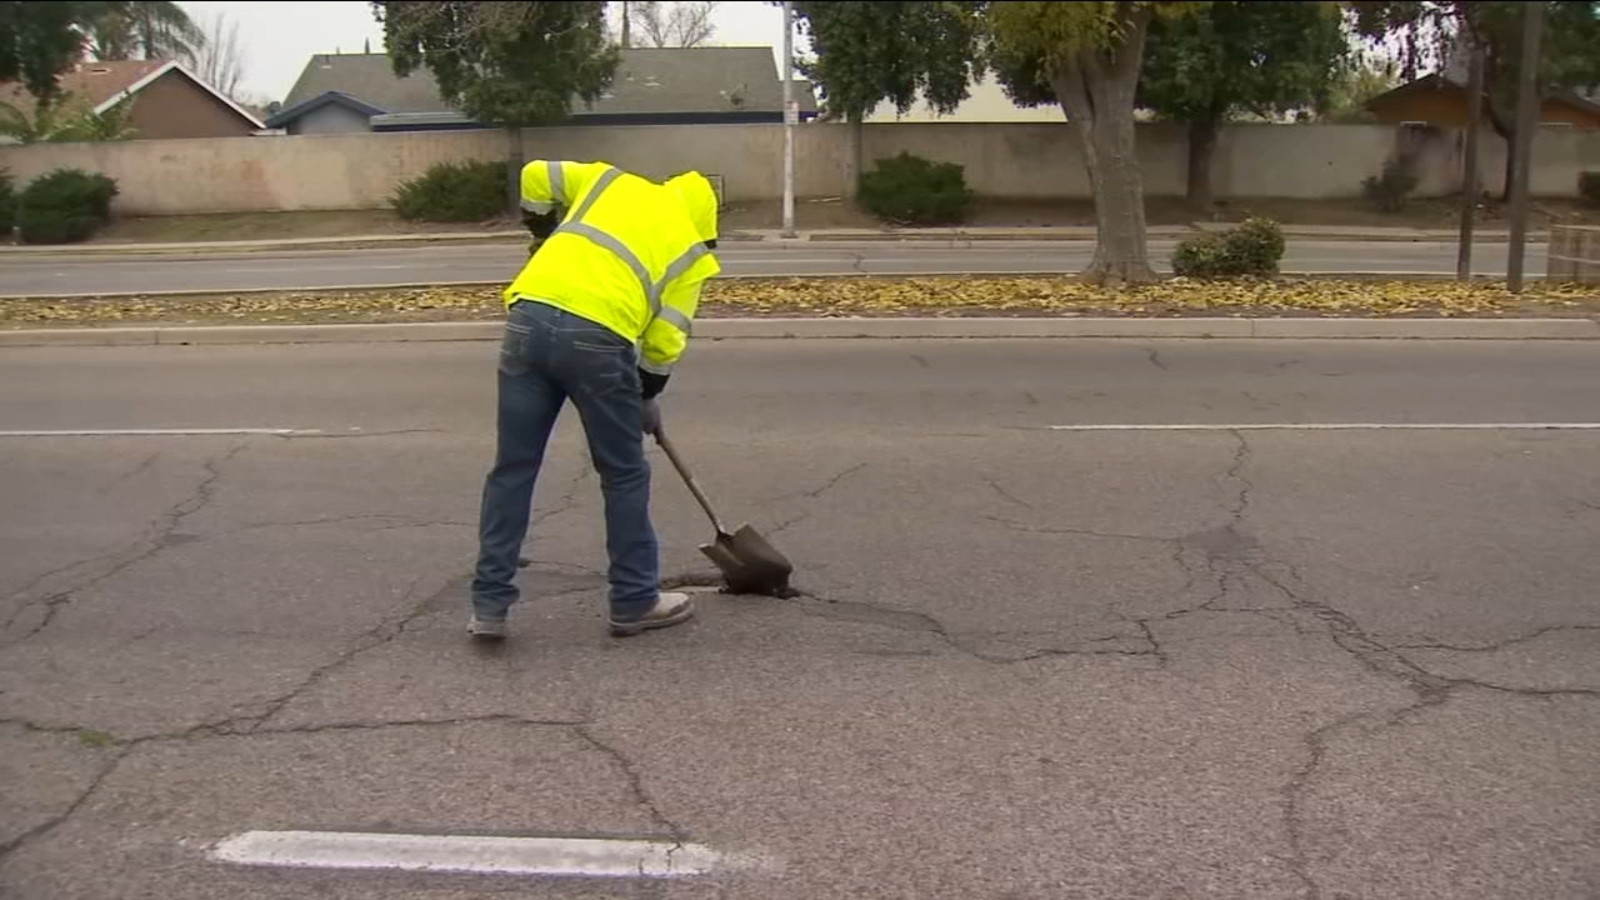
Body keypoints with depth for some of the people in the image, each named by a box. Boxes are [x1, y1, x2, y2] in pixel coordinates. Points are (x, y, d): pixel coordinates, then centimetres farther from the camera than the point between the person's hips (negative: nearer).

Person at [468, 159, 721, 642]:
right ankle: (636, 601, 22)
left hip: (528, 318, 4)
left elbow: (537, 175, 24)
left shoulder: (612, 181, 26)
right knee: (624, 474, 13)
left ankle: (490, 605, 13)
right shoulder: (689, 251, 17)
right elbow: (665, 340, 11)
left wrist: (548, 234, 39)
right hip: (597, 337, -3)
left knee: (512, 470, 10)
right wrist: (647, 395, 26)